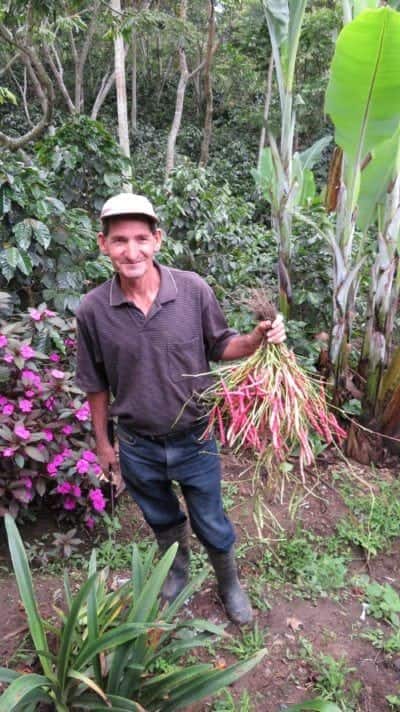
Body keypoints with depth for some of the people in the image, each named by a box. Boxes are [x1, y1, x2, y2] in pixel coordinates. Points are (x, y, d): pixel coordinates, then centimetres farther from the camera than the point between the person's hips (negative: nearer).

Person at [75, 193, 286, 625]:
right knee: (162, 520, 28)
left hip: (194, 441, -1)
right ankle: (177, 571, 59)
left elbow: (220, 347, -2)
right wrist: (102, 443, 6)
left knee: (211, 523, 20)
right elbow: (96, 386, -2)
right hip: (137, 447, 1)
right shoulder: (93, 310, -15)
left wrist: (258, 339, -23)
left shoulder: (194, 290, -17)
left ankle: (229, 584, 50)